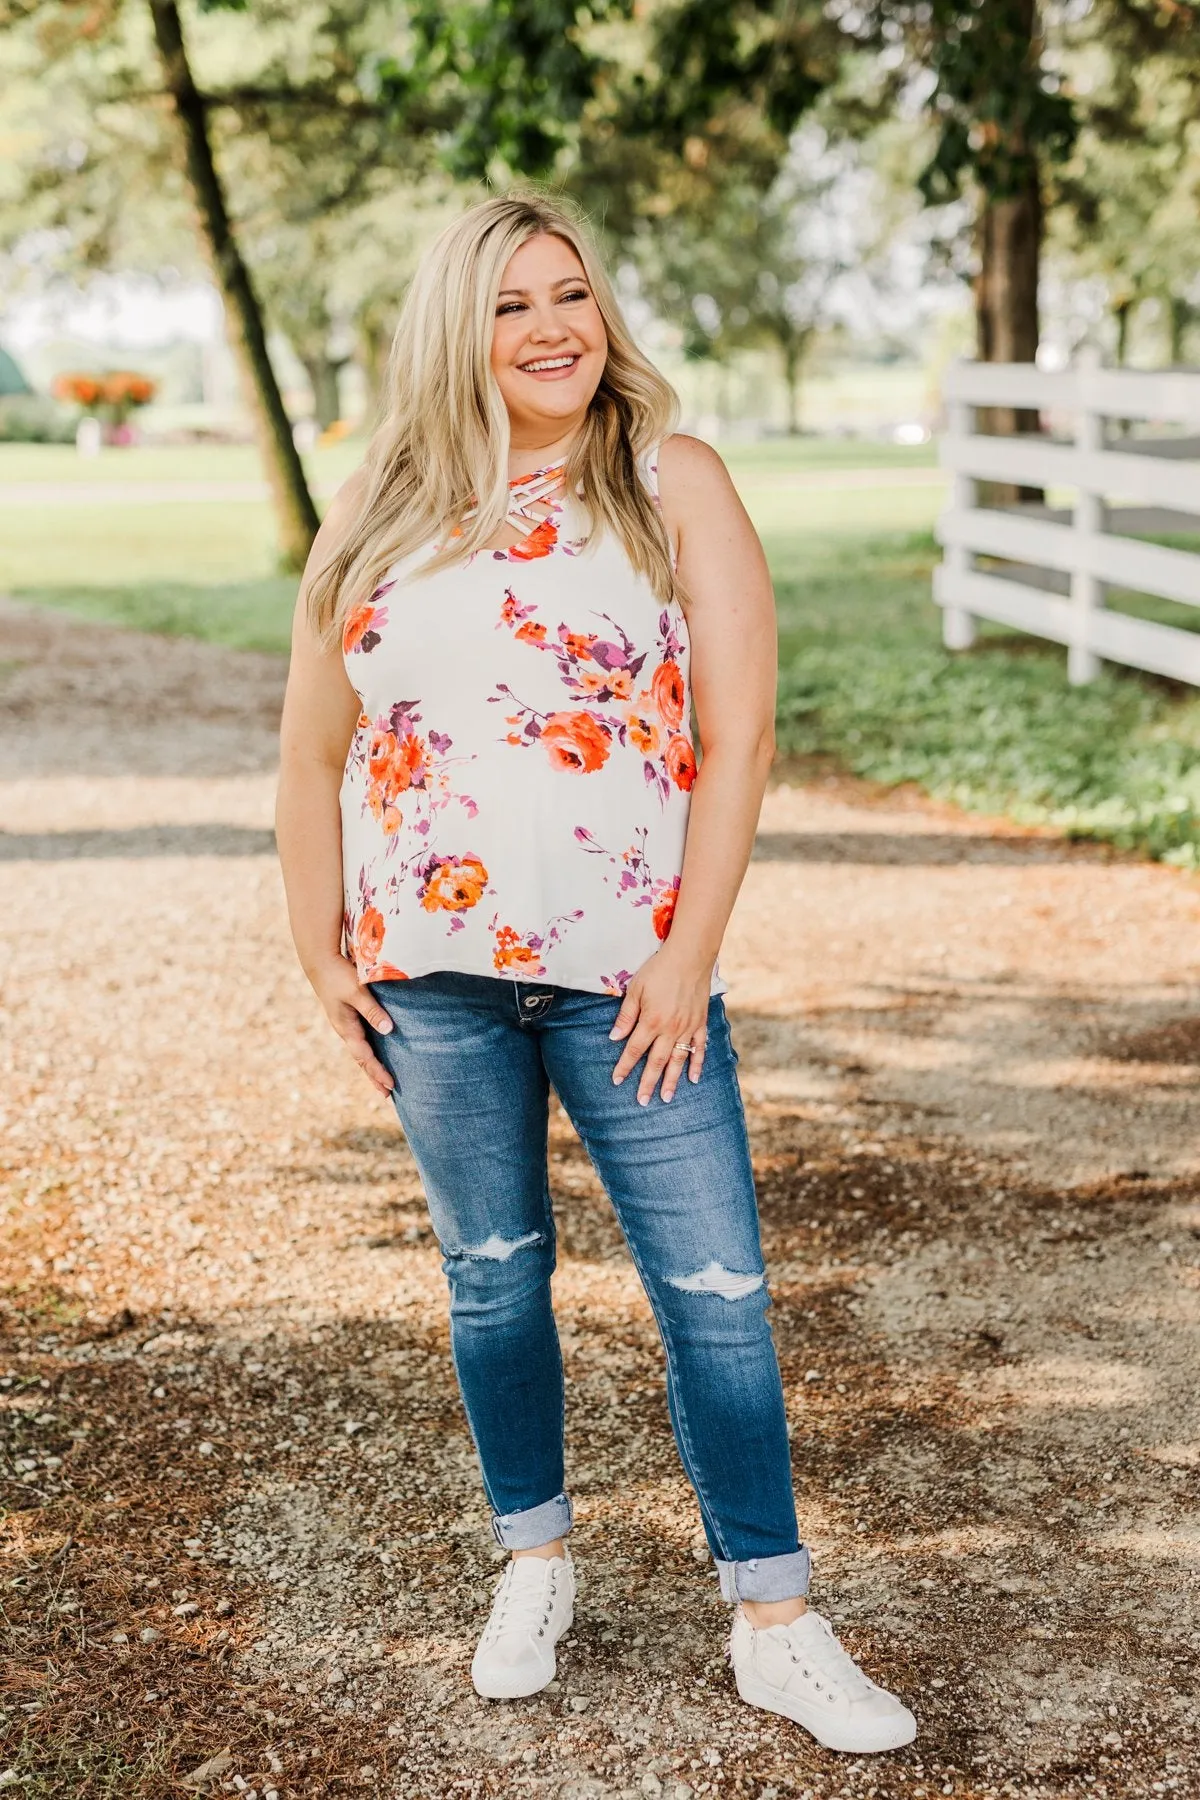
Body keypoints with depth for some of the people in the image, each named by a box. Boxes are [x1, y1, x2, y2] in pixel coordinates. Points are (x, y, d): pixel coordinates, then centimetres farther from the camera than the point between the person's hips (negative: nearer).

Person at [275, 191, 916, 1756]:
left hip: (626, 972, -2)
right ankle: (535, 1563, 33)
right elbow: (313, 756, 12)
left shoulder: (674, 485, 0)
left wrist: (688, 958, -11)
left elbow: (738, 737, -5)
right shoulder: (379, 516, 7)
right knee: (491, 1278, 13)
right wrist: (319, 950, 6)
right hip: (434, 974, 2)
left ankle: (776, 1626, 10)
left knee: (716, 1288, -2)